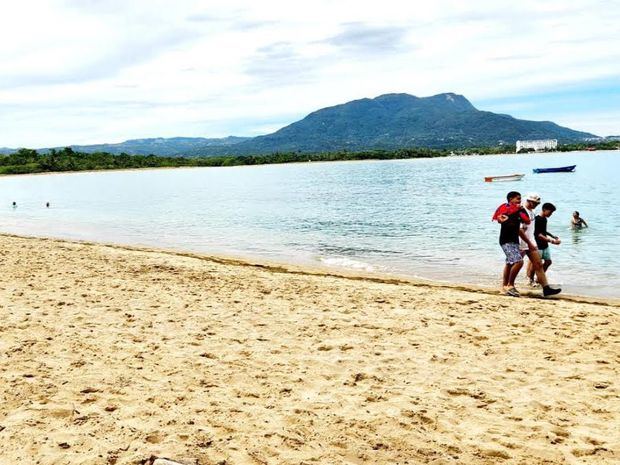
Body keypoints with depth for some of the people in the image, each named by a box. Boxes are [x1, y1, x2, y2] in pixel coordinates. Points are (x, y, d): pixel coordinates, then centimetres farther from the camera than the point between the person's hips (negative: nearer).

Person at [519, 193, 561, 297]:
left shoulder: (532, 212, 13)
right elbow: (520, 230, -22)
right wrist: (529, 243, -20)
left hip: (531, 243, 9)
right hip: (522, 244, -9)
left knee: (539, 265, 2)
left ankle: (546, 288, 0)